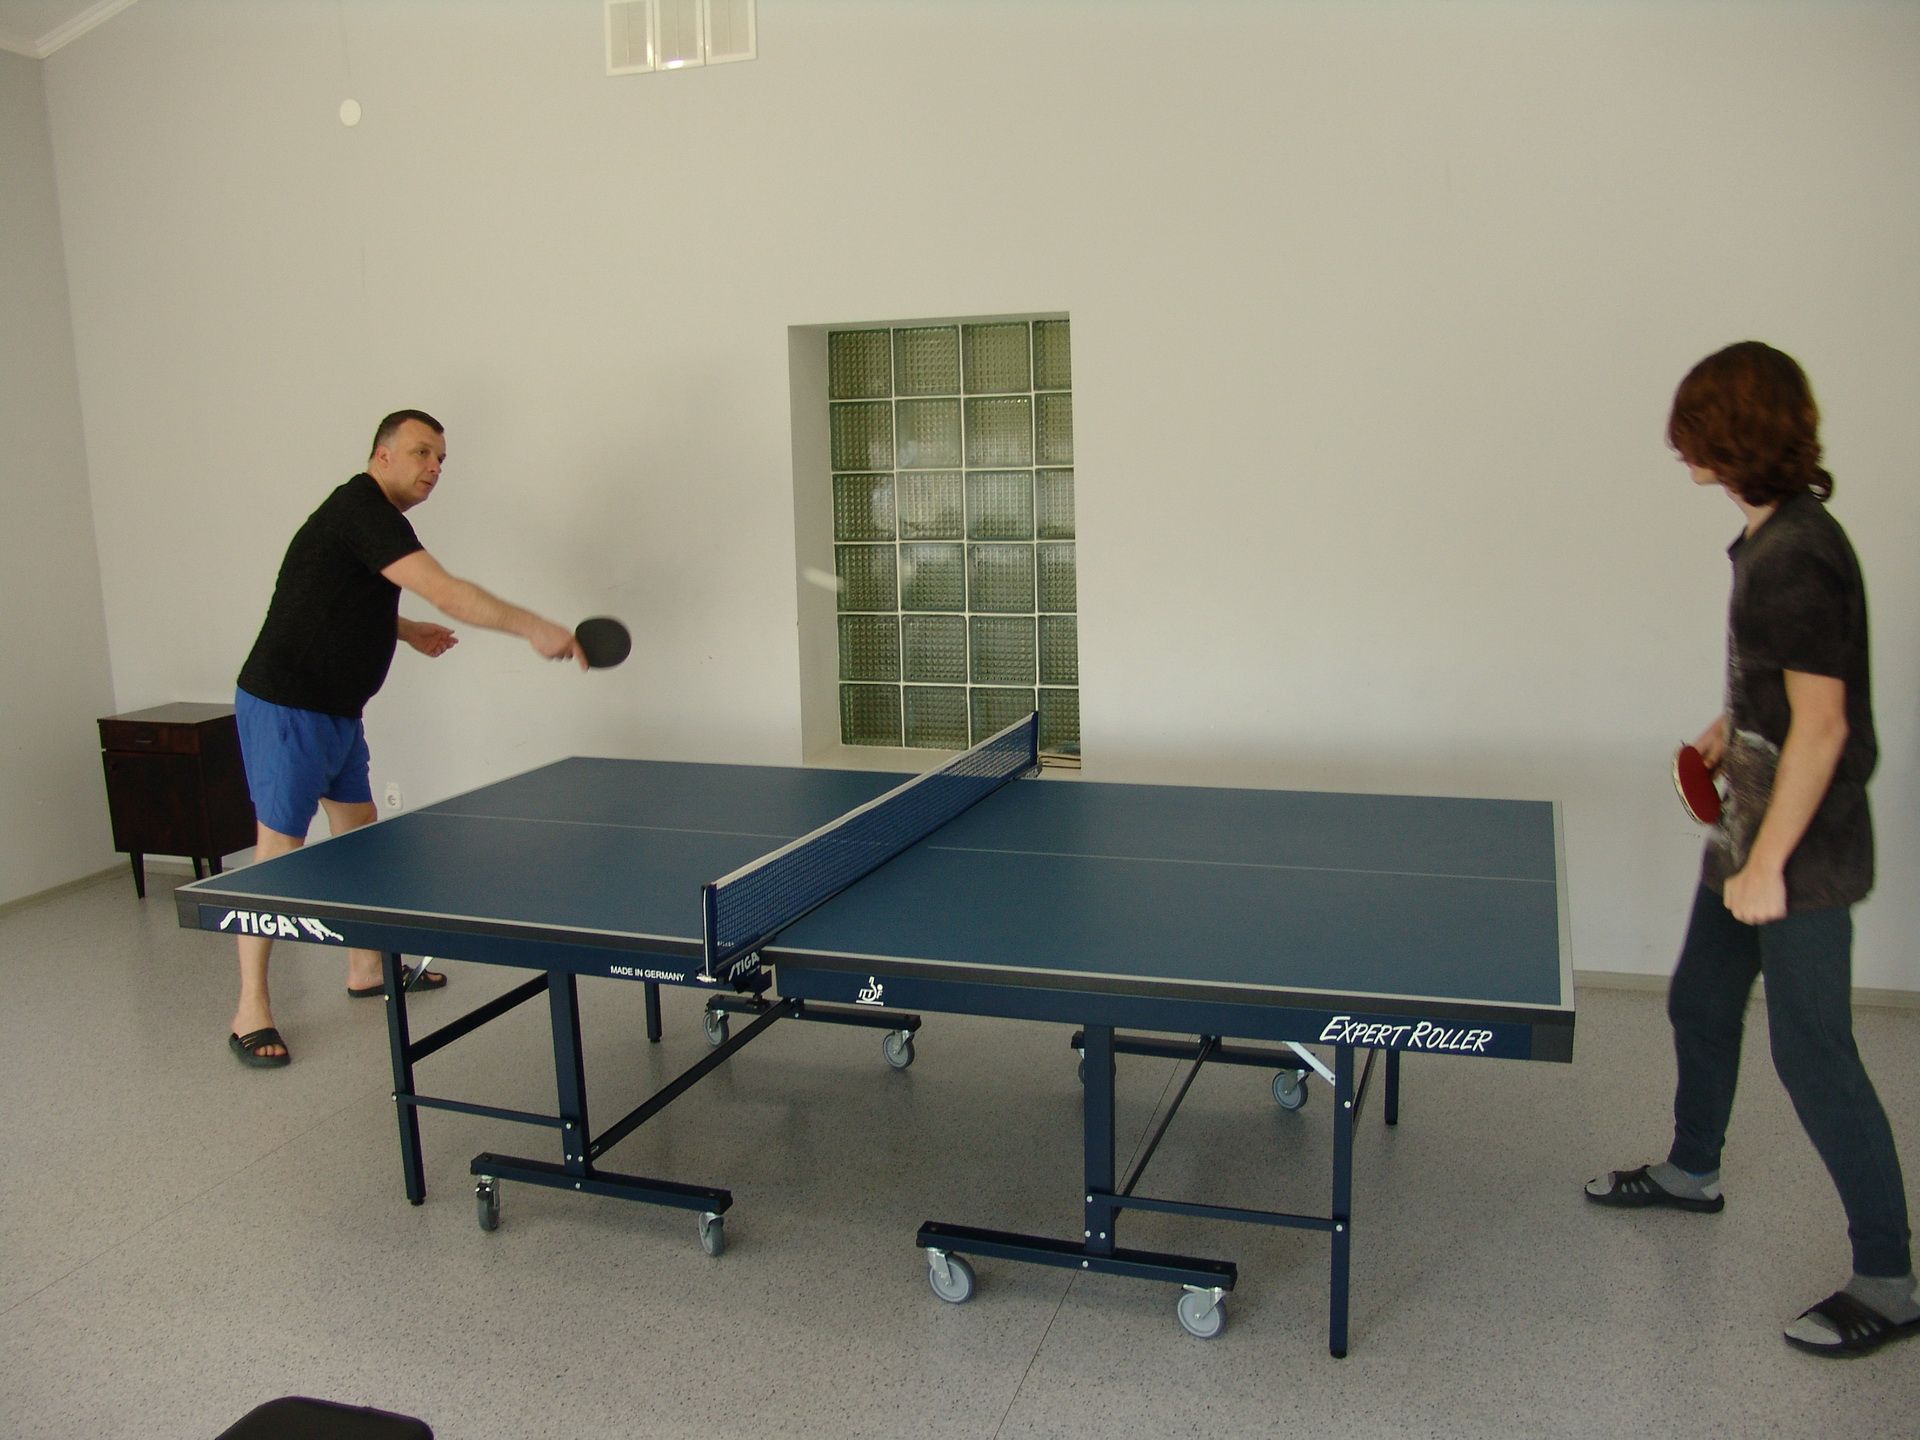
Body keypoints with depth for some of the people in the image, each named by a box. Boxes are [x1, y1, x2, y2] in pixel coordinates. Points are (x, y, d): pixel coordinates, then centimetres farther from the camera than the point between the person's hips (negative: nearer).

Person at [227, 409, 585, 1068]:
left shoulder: (373, 515, 12)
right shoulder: (362, 511, -20)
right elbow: (446, 594, -32)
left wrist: (404, 630, 16)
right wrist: (533, 628, -34)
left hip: (335, 710, 10)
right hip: (284, 707, -10)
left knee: (358, 830, 16)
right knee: (279, 848, -6)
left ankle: (366, 966, 30)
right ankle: (250, 1012, 3)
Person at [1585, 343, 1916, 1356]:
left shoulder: (1797, 558, -23)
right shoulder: (1771, 536, 6)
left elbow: (1822, 724, -24)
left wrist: (1769, 864, -22)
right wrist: (1729, 728, 14)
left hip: (1803, 854, -10)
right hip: (1749, 831, 10)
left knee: (1813, 1053, -1)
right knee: (1699, 1004, 22)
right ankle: (1692, 1171, 44)